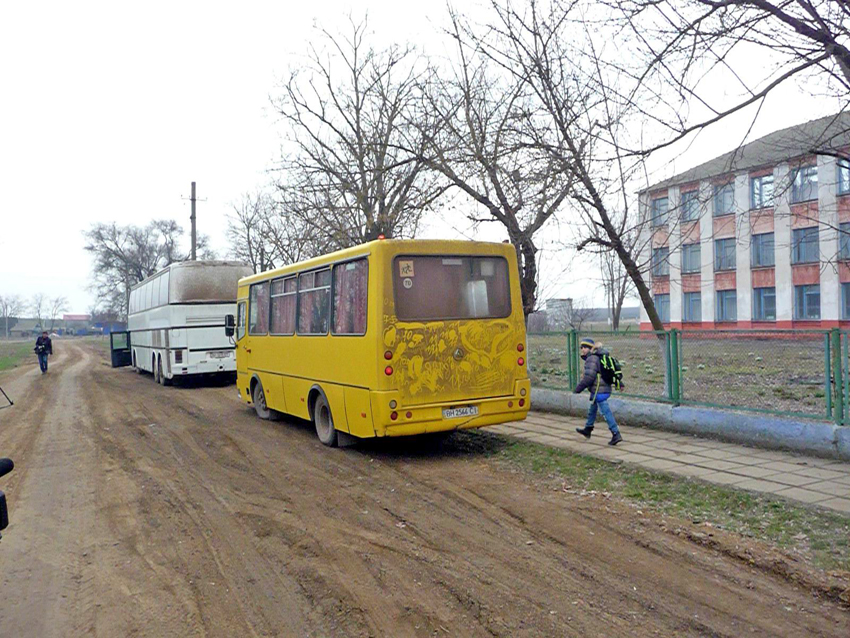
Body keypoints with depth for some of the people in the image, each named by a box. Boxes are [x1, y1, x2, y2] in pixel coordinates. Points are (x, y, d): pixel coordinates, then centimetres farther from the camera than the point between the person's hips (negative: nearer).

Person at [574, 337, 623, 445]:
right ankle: (587, 430, 39)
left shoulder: (591, 359, -15)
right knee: (592, 409, 24)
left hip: (598, 390, -10)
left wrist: (579, 388, -12)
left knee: (606, 412, -10)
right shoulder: (601, 357, 14)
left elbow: (589, 377, -21)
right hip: (606, 389, 10)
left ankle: (616, 434, -12)